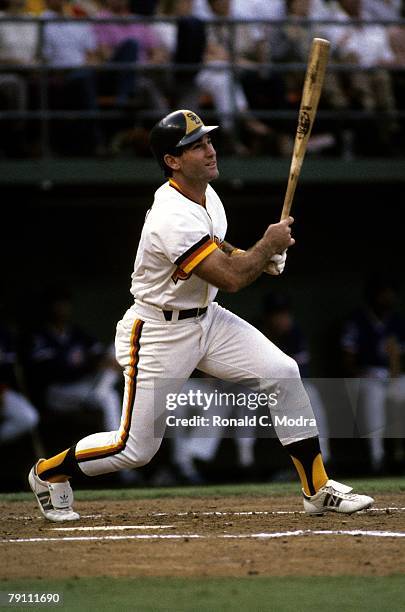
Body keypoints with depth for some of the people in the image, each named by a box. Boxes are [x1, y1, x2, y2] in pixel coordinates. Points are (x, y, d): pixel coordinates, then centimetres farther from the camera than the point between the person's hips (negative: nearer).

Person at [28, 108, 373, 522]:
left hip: (207, 319, 8)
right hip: (160, 333, -8)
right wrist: (269, 244, -14)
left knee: (282, 373, -7)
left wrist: (260, 256, 2)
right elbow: (230, 278, -31)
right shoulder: (172, 219, -30)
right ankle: (49, 472, 24)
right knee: (137, 448, -2)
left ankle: (317, 489, 1)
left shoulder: (206, 194, 0)